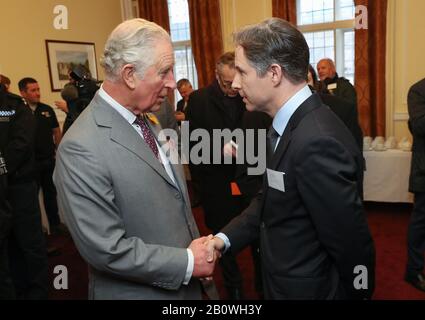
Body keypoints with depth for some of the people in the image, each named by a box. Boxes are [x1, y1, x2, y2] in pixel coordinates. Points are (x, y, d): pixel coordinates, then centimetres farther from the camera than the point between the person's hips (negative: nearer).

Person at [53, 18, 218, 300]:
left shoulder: (149, 123, 0)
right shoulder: (82, 149, -24)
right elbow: (106, 249, -23)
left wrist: (199, 253, 0)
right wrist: (187, 262, -17)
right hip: (142, 291, -6)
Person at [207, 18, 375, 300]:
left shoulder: (317, 142, -31)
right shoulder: (290, 125, 0)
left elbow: (353, 246, -24)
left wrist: (358, 292, -8)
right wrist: (225, 238, -7)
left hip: (306, 288, -8)